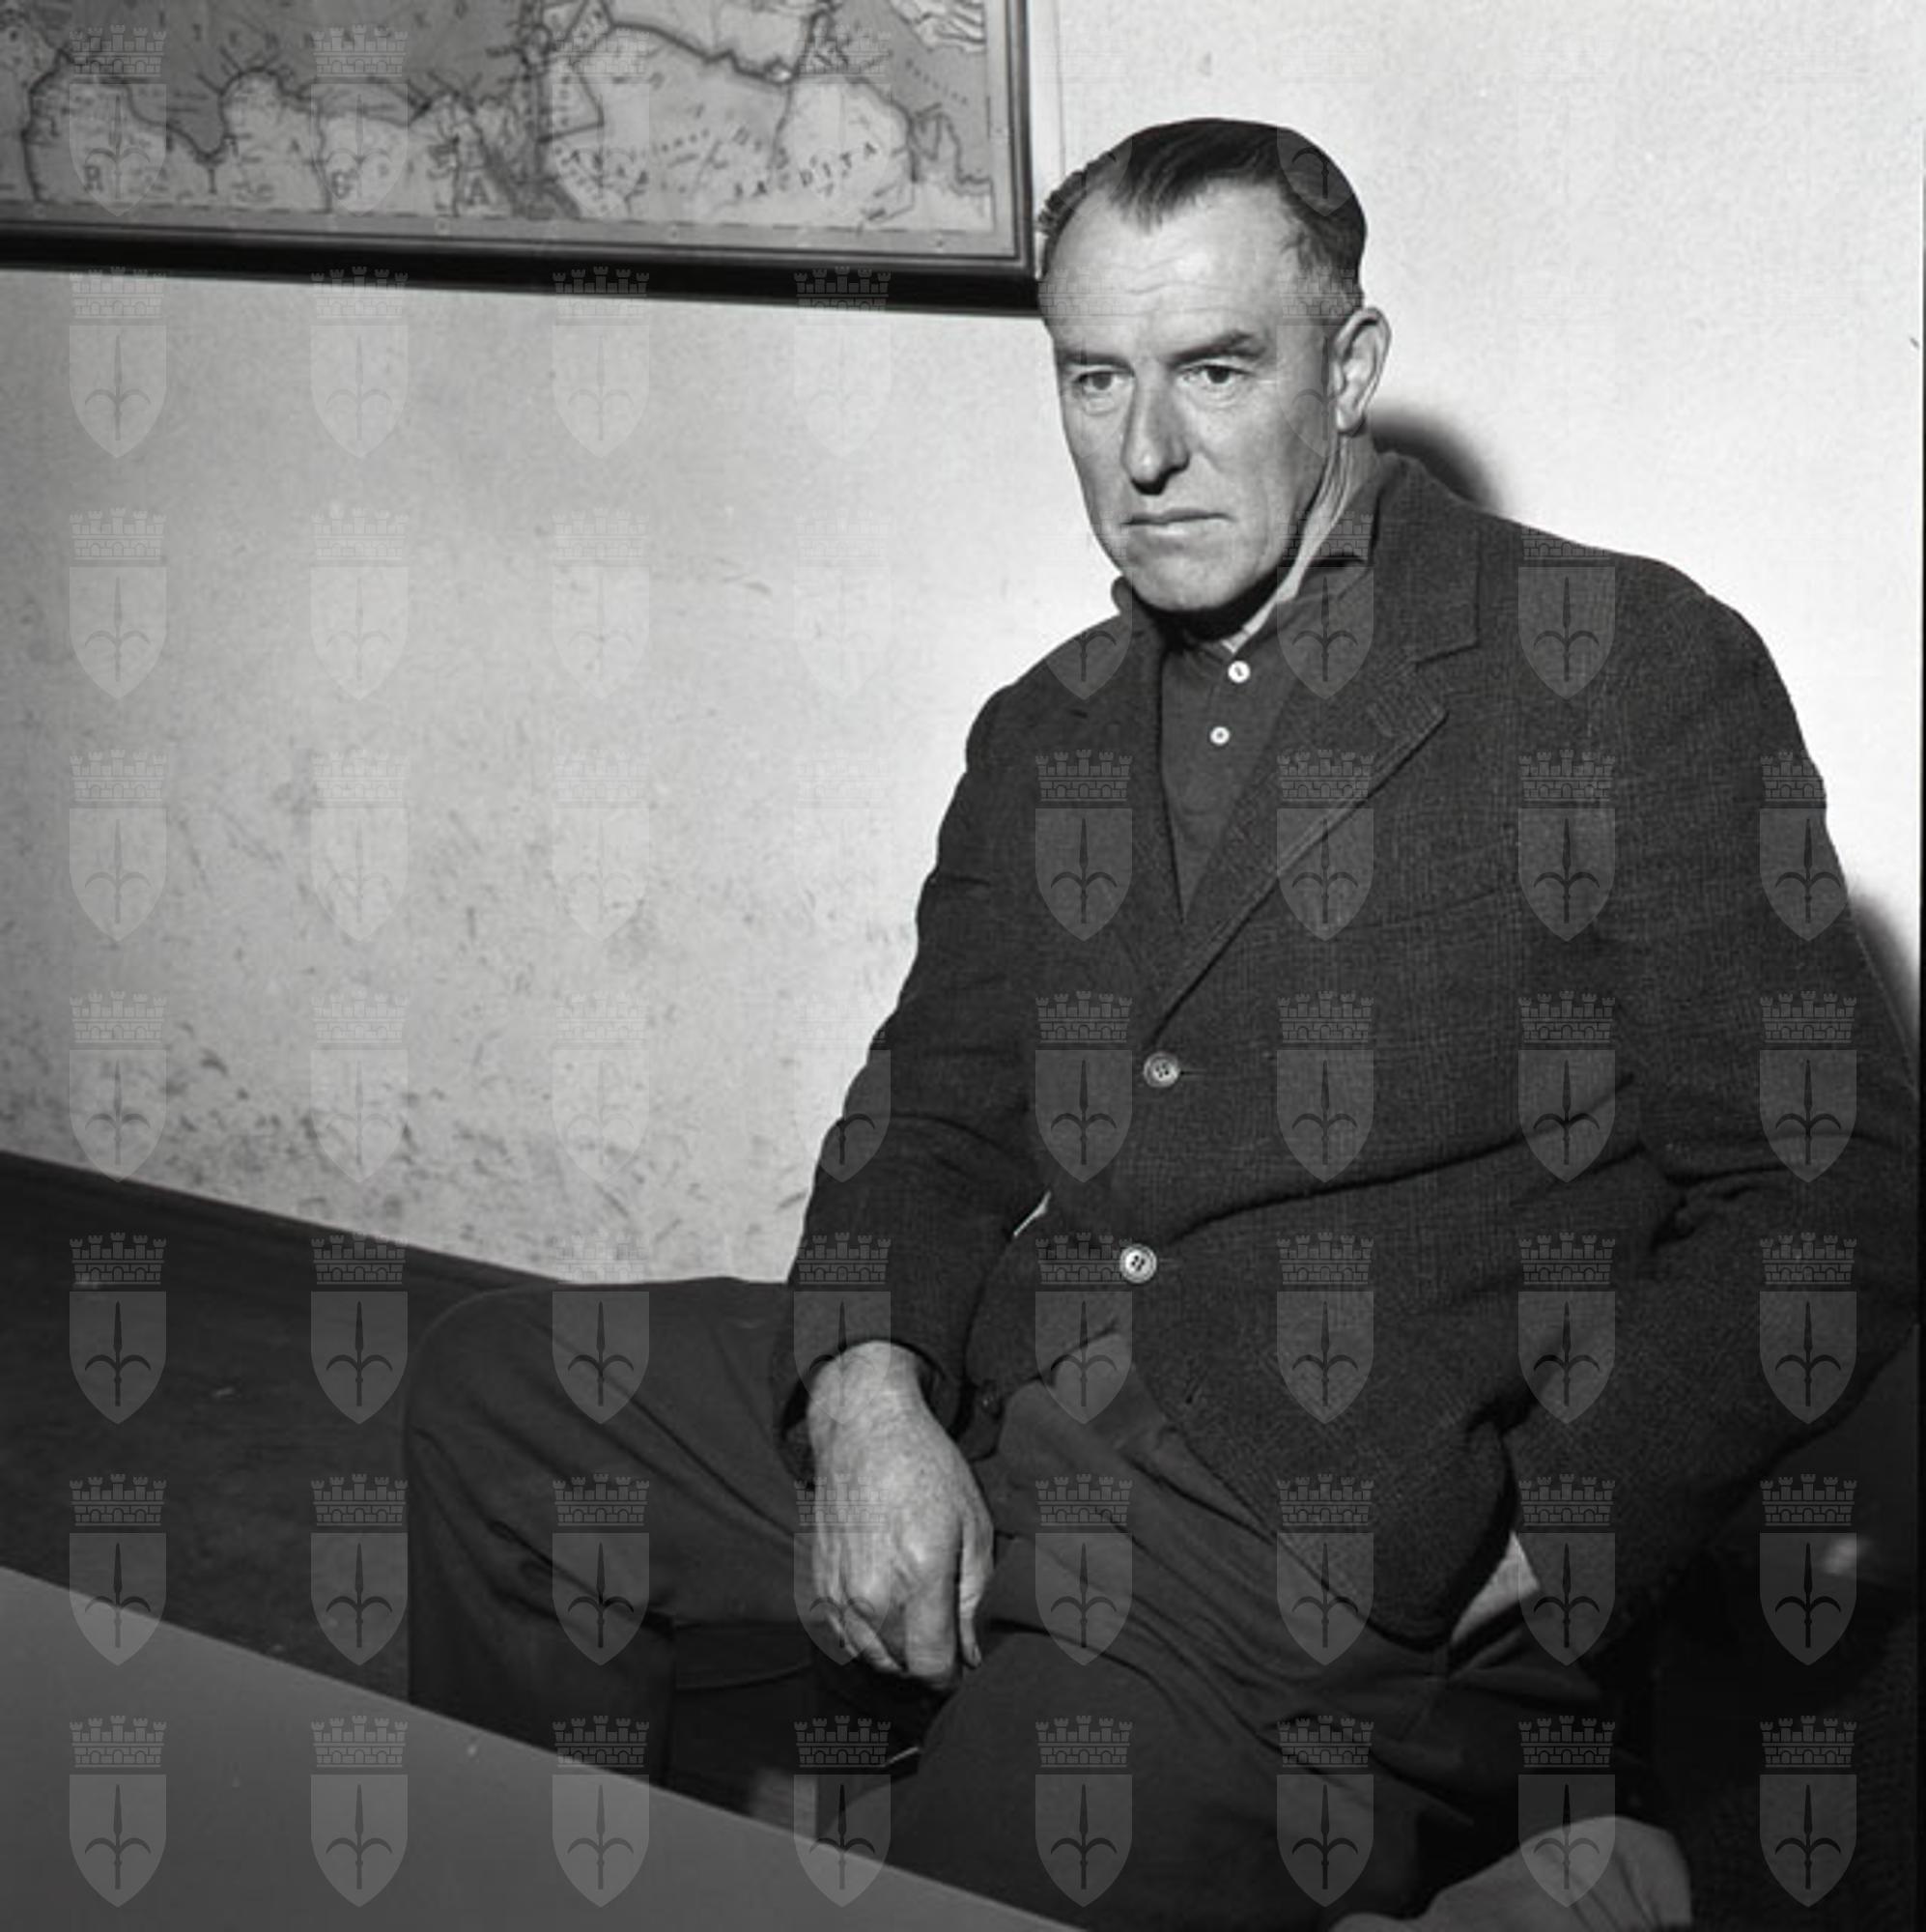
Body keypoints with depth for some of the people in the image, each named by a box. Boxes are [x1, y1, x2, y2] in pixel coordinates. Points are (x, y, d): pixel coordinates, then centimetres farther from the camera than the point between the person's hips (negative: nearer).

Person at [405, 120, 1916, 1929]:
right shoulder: (1040, 736, 15)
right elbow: (935, 1117, 16)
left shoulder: (1638, 669, -4)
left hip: (1372, 1564, -6)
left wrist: (1536, 1558, -15)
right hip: (985, 1449, 6)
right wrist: (869, 1388, -6)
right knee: (491, 1394, 7)